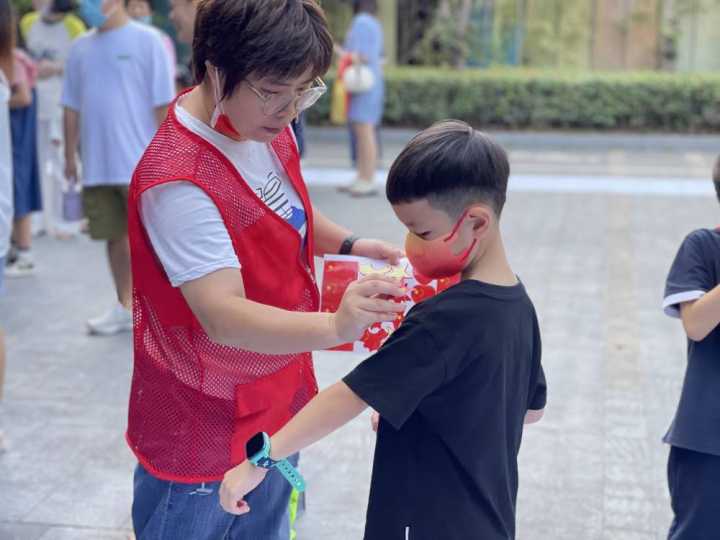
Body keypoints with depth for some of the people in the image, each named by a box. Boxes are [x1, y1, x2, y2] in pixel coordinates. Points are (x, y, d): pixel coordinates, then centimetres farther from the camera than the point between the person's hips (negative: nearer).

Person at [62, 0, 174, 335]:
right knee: (115, 237, 11)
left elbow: (163, 103, -6)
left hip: (140, 164, -5)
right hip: (97, 166, 5)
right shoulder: (80, 48, 11)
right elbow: (72, 107, 15)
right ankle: (125, 307, 23)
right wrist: (70, 155, 12)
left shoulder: (147, 41, -4)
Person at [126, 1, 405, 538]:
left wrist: (348, 244, -3)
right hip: (203, 433, -8)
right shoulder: (177, 181, -30)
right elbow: (222, 316, -37)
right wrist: (334, 326, -51)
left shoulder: (265, 123, -4)